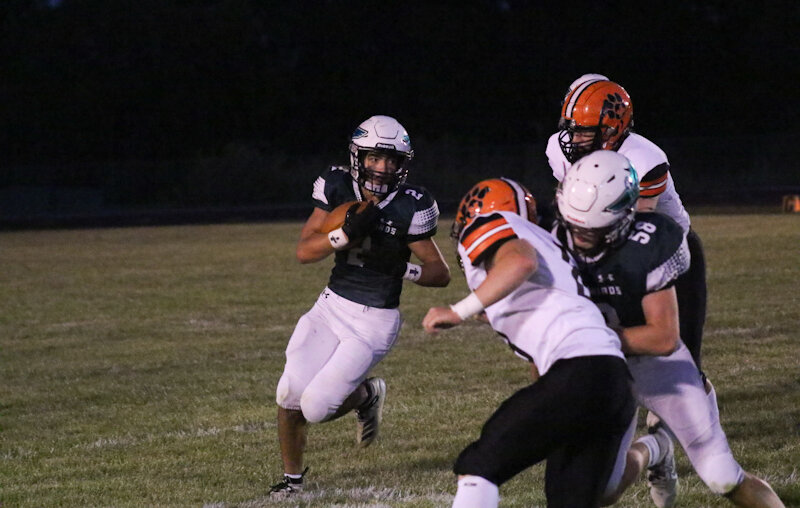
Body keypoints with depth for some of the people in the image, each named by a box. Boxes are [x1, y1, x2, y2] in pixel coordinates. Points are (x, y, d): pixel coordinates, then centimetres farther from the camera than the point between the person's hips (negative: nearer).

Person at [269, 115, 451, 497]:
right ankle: (292, 476, 19)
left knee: (316, 407, -13)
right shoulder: (338, 189, -5)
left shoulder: (408, 209, -14)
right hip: (331, 306, 4)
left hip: (373, 322, -4)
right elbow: (303, 252, -9)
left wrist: (401, 268, -25)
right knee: (290, 393, -7)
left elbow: (441, 273, -7)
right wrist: (346, 233, -25)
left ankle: (367, 395, 21)